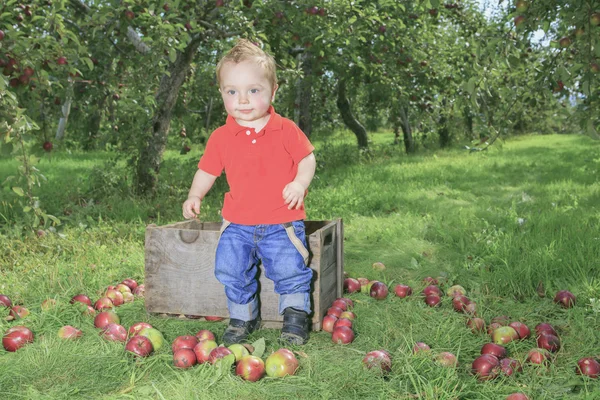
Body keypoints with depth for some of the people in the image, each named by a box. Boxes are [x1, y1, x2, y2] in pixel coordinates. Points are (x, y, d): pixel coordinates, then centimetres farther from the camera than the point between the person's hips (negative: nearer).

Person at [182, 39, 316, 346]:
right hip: (238, 224, 2)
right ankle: (242, 317, 14)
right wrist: (195, 196, -3)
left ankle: (295, 314, 12)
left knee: (290, 269, -13)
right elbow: (208, 170, 12)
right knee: (229, 268, -9)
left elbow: (307, 159, 5)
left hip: (282, 223, -2)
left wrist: (300, 183, -14)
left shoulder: (286, 130, -2)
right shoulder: (221, 137, 3)